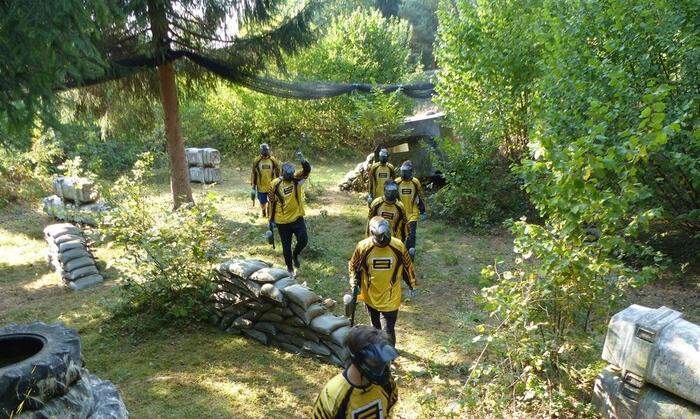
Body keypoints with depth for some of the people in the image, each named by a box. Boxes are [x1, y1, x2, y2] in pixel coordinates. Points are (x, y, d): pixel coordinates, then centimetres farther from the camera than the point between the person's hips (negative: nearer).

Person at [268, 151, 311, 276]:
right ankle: (290, 268, 31)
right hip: (282, 221, -1)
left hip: (297, 218, 1)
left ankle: (295, 255, 24)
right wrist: (271, 220, 1)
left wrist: (302, 159, -45)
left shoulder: (297, 179, -6)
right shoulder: (275, 184, -9)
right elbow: (272, 203, -2)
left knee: (303, 239, -9)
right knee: (286, 246, 9)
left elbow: (307, 170, -24)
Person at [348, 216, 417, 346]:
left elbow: (408, 266, 2)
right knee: (376, 327, 23)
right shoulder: (363, 247, -15)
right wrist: (354, 284, -2)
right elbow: (353, 266, 4)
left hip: (390, 298, -2)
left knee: (387, 331, -5)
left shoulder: (398, 246, -15)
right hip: (370, 296, 2)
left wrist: (412, 286, 11)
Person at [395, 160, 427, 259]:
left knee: (411, 235, -10)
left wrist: (422, 212, 6)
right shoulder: (397, 182, -3)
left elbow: (421, 198, 6)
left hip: (413, 213, -1)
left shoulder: (415, 182, -3)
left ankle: (410, 254, -5)